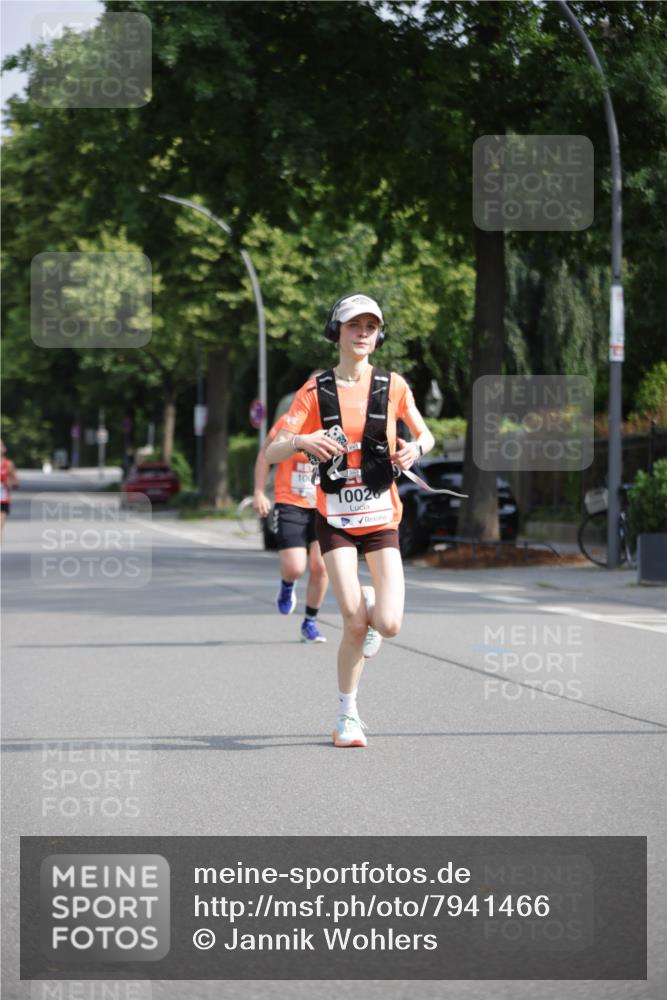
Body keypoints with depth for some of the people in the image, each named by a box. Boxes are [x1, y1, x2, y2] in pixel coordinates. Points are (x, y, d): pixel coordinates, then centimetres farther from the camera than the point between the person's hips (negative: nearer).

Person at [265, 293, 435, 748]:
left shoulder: (393, 386, 1)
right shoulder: (315, 391, -2)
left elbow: (425, 435, 14)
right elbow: (271, 453, -5)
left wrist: (415, 448, -11)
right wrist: (301, 442, -28)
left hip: (382, 517, 1)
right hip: (335, 518, -1)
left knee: (388, 625, -12)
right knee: (355, 622, -12)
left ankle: (372, 613, 26)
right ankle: (348, 714, 8)